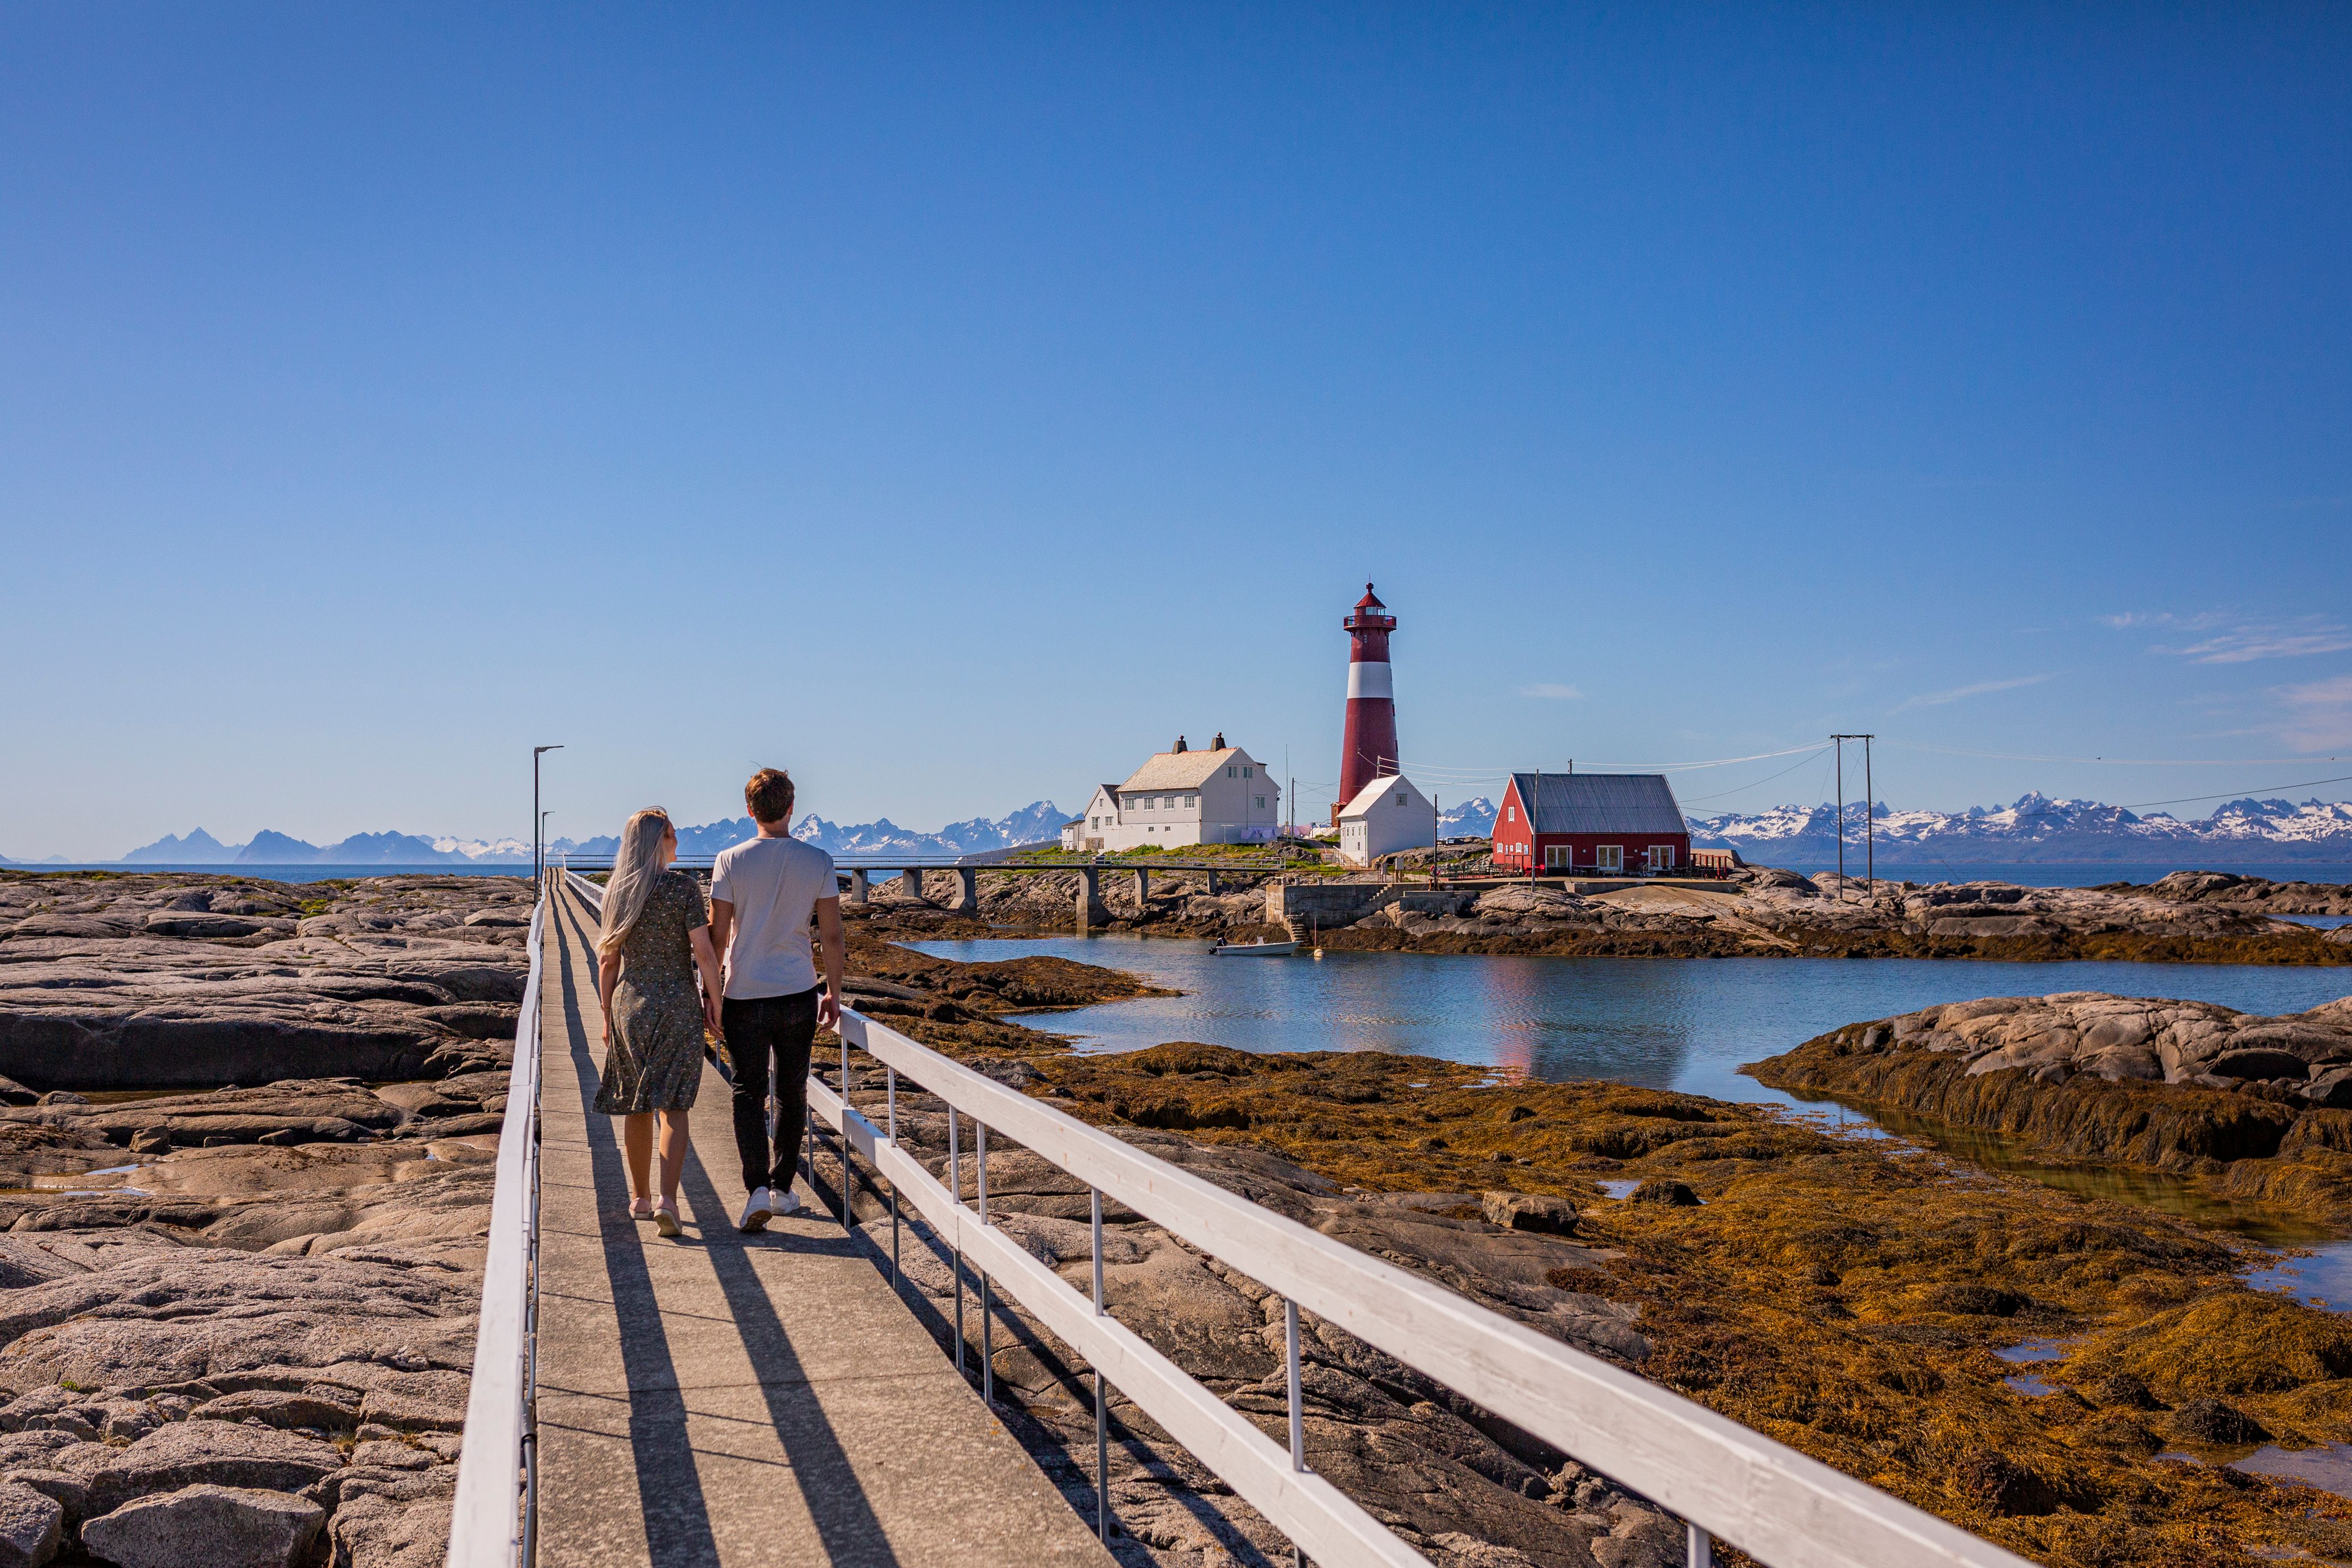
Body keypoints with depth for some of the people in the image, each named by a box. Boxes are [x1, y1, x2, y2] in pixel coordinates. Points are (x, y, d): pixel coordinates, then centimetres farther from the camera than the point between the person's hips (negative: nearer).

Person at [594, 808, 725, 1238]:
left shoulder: (617, 891, 4)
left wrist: (608, 1016, 15)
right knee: (672, 1105, -2)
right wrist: (715, 1003, -2)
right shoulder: (683, 887, -8)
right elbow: (704, 953, -11)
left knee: (635, 1106, 13)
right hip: (678, 1004, -4)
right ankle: (667, 1200, -13)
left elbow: (607, 961, 7)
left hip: (629, 1005, 4)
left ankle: (640, 1198, 23)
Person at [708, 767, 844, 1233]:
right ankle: (781, 1186, 23)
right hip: (799, 995, 1)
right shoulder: (818, 862, -3)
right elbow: (833, 936, -2)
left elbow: (718, 934, -4)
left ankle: (757, 1187, -9)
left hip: (745, 996, -1)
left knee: (749, 1093, 5)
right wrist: (834, 993, 10)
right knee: (792, 1093, 14)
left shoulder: (730, 862, -6)